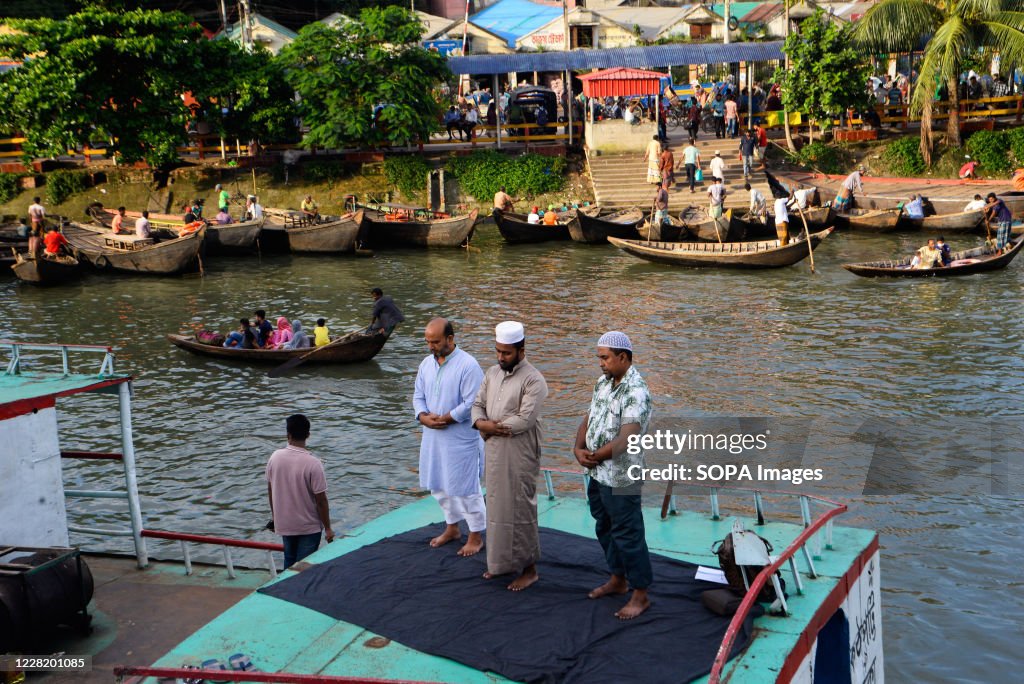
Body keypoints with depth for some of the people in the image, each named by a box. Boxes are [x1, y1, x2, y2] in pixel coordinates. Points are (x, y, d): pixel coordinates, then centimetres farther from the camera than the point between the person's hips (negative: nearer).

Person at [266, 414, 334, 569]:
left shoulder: (275, 457, -9)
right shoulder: (313, 463, -22)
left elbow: (270, 490, 4)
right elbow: (321, 500, -18)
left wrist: (274, 515, 19)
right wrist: (328, 528, -7)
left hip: (284, 524, 4)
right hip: (309, 526, -4)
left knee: (289, 561, 22)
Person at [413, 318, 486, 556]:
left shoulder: (468, 365, -17)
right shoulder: (426, 363, 5)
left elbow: (471, 404, -20)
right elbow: (418, 396, 10)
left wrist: (444, 419, -18)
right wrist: (424, 417, -10)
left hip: (461, 439, -7)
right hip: (433, 438, 7)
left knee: (466, 489, 1)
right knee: (439, 486, 18)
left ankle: (476, 537, 15)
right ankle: (452, 528, 36)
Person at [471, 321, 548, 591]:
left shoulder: (533, 380, -15)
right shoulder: (492, 373, 9)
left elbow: (525, 420, -22)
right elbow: (478, 404, 10)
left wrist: (491, 426, -13)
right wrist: (482, 423, -12)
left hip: (519, 457, -7)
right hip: (494, 453, 7)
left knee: (520, 510, 0)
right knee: (497, 506, 15)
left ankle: (529, 569, 12)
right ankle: (502, 561, 30)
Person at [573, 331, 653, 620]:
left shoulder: (636, 392, -22)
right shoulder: (603, 382, 7)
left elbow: (625, 439, -29)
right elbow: (589, 419, 11)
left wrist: (595, 456, -17)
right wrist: (579, 449, -6)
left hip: (620, 478, -9)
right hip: (598, 474, 9)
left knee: (628, 535, 0)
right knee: (605, 529, 21)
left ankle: (640, 595, 12)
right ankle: (618, 580, 38)